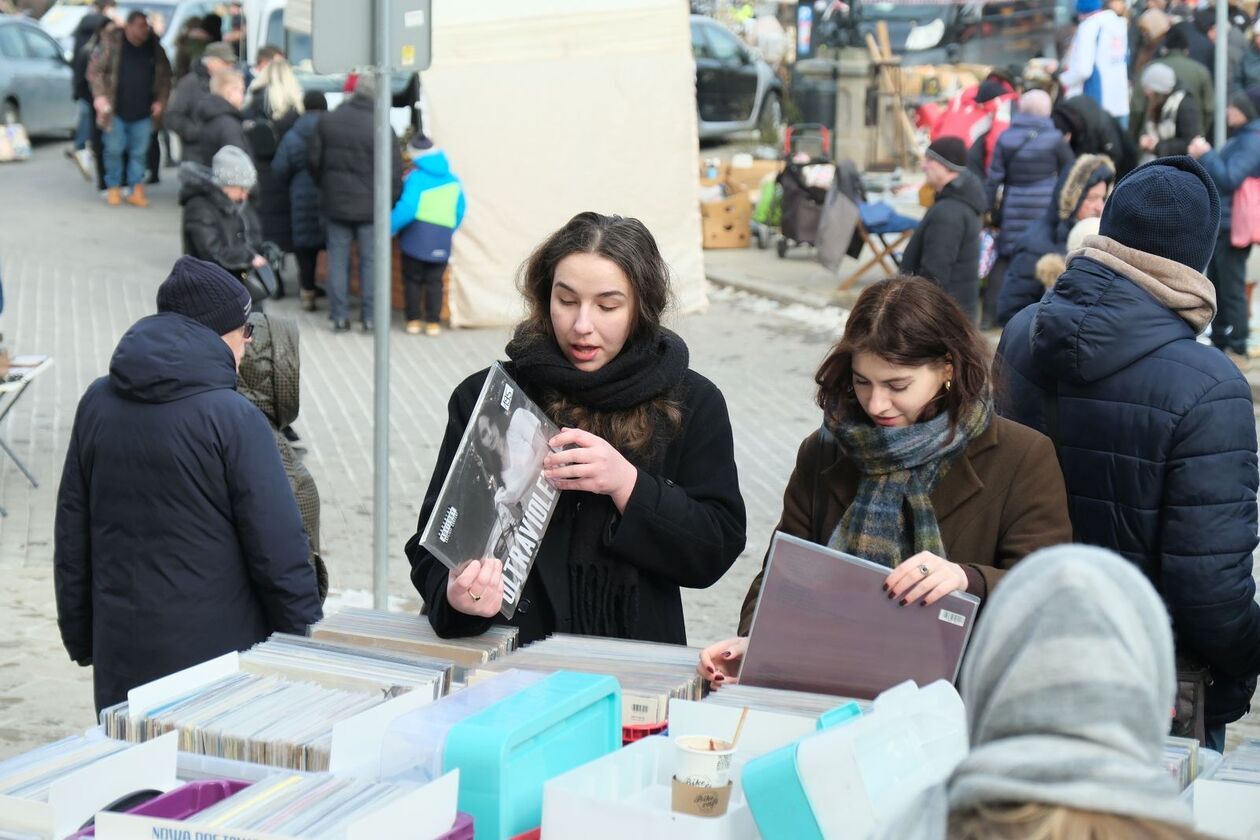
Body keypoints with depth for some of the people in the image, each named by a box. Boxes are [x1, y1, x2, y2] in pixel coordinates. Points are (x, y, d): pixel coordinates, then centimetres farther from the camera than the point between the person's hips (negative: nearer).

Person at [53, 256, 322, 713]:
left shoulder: (97, 404, 4)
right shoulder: (233, 418, -13)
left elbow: (70, 538, 11)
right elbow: (279, 551, -14)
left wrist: (82, 640, 19)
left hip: (120, 656, 5)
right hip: (216, 656, -5)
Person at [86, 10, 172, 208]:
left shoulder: (154, 47, 5)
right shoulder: (110, 43, -6)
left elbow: (164, 76, 12)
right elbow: (95, 70, -4)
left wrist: (160, 101, 1)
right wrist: (100, 96, -13)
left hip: (143, 112, 3)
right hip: (116, 110, -2)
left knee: (139, 152, 6)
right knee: (114, 150, 3)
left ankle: (137, 191, 13)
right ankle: (113, 189, 16)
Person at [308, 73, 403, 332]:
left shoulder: (328, 121, -1)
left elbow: (313, 158, 6)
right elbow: (394, 172, -12)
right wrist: (391, 202, 2)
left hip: (335, 203, 3)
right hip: (370, 204, -3)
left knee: (338, 259, 9)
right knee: (370, 261, 5)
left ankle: (340, 316, 9)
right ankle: (369, 317, 7)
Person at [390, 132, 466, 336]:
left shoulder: (416, 177, -11)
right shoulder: (453, 179, 5)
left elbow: (406, 208, -21)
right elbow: (460, 212, 9)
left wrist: (390, 227, -13)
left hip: (415, 240, -3)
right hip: (441, 242, 3)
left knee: (412, 280, 10)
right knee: (434, 282, 10)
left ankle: (414, 320, 11)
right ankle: (433, 322, 5)